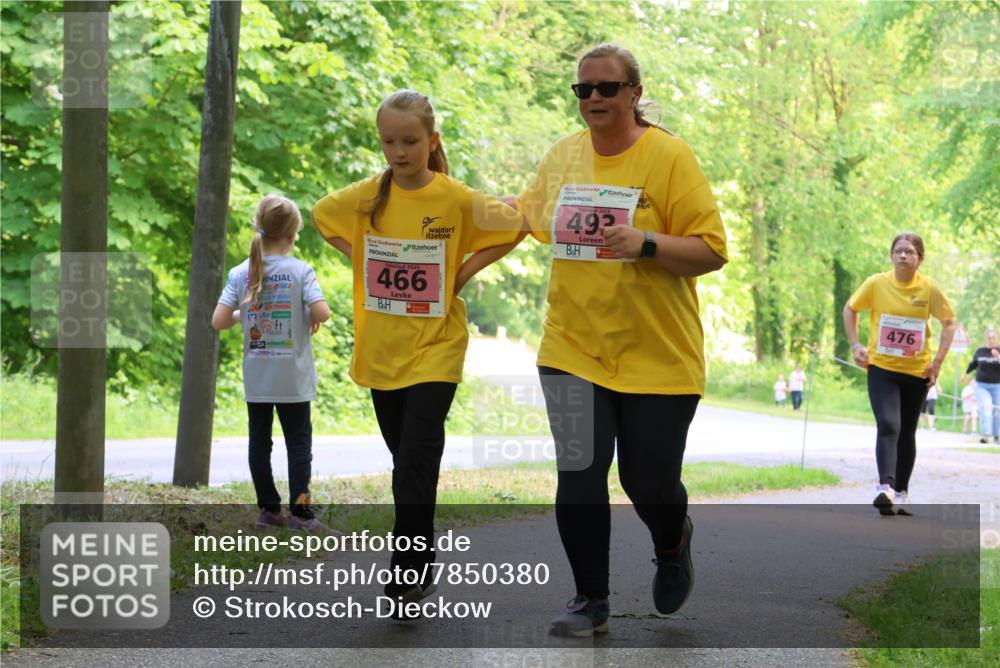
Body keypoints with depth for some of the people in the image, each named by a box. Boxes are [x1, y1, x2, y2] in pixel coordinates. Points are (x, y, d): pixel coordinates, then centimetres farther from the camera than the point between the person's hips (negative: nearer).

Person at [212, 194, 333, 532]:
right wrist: (313, 318, 2)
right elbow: (322, 312, -20)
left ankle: (269, 509, 14)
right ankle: (300, 511, -3)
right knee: (299, 442, 3)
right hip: (293, 378, -3)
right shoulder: (300, 270, -10)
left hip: (256, 379, 3)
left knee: (259, 441, 10)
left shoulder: (240, 273, -2)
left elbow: (218, 321, -7)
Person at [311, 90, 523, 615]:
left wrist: (463, 272, -6)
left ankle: (410, 571, -7)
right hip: (379, 349, 4)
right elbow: (322, 216, 18)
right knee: (406, 460, 13)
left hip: (435, 348, -4)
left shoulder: (456, 199, -10)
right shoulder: (366, 197, 0)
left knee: (416, 460, -13)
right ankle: (418, 566, 25)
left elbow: (514, 226, 1)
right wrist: (360, 259, 6)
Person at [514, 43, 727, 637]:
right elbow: (533, 214, 28)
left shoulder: (670, 157, -9)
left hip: (657, 357, -3)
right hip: (572, 348, 3)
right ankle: (591, 601, 13)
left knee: (649, 482, 3)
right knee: (579, 478, -2)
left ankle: (673, 545, 39)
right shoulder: (563, 156, 6)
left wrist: (646, 243, -26)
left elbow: (712, 251, -11)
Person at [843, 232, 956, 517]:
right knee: (888, 426, -19)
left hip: (917, 372, 2)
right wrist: (855, 345, -1)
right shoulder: (876, 284, -7)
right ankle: (885, 488, -29)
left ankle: (901, 493, 24)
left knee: (907, 434, 11)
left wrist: (937, 361, -3)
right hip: (881, 368, -2)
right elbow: (850, 309, 8)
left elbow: (948, 322, 5)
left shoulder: (929, 289, -6)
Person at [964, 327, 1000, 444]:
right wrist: (966, 374, 33)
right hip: (981, 385, 0)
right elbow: (974, 364, 21)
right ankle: (985, 434, -26)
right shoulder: (980, 351, 3)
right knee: (985, 408, -16)